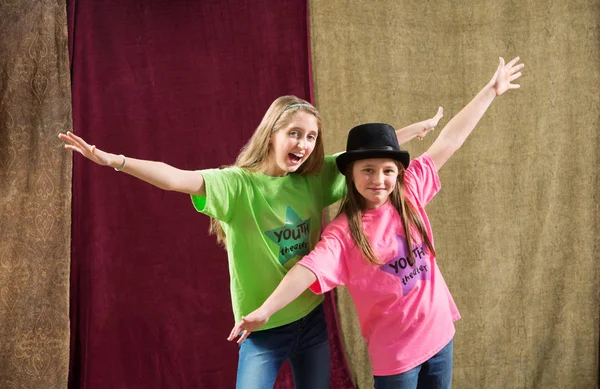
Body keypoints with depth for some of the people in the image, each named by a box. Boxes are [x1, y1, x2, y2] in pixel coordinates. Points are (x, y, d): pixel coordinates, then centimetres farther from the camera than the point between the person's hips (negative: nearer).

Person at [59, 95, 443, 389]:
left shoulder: (316, 178, -2)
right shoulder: (238, 184, -16)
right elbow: (176, 178, -29)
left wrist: (422, 126, 14)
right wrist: (114, 161, -41)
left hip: (312, 319, 5)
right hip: (263, 328, -4)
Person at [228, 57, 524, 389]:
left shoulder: (410, 193, -5)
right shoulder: (343, 232, -16)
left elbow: (448, 141, -1)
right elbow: (308, 269, -29)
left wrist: (491, 90, 6)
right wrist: (265, 311, -43)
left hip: (439, 334, 5)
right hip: (394, 352, -4)